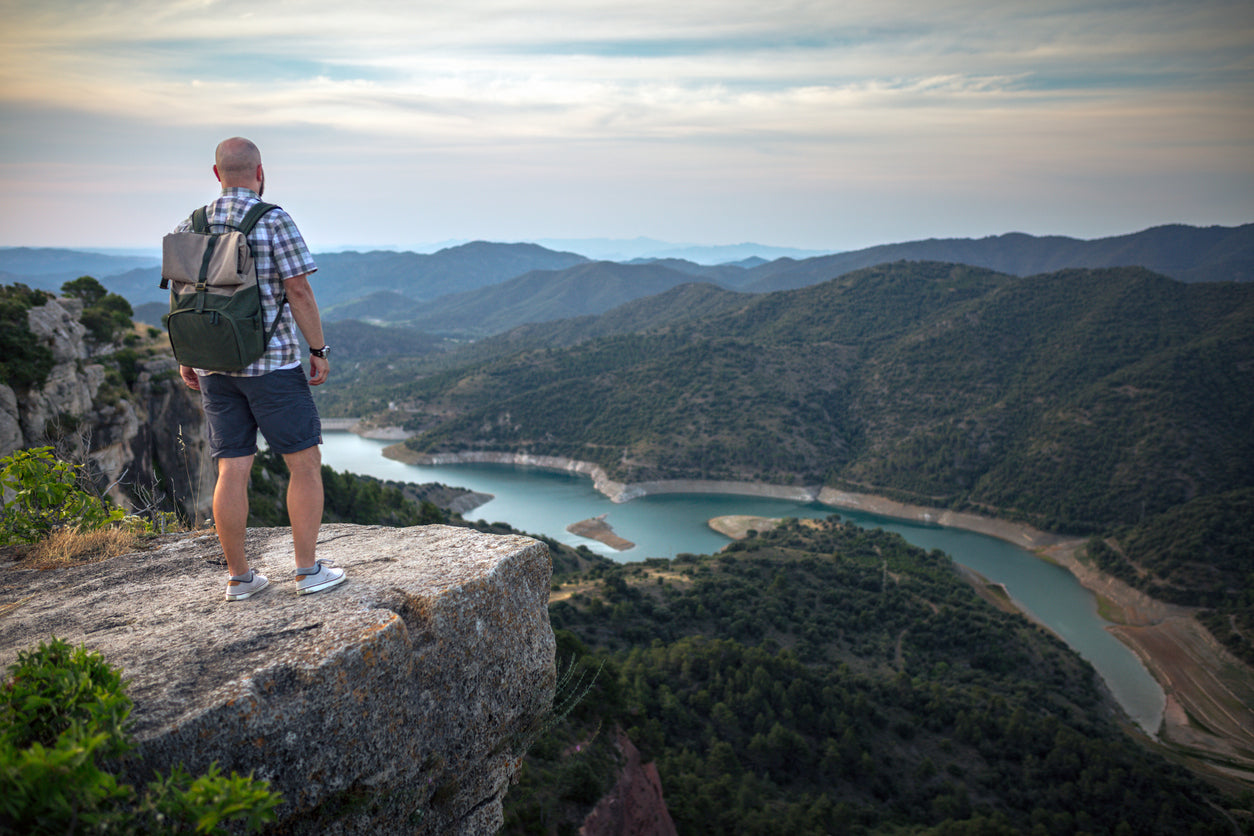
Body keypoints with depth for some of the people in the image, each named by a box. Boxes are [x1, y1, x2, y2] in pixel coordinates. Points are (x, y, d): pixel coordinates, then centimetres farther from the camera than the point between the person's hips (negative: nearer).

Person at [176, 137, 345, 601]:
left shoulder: (190, 227, 7)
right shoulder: (275, 221, -9)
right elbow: (299, 292, -13)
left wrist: (186, 359, 18)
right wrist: (319, 351, -6)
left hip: (215, 368, 6)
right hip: (271, 364, -5)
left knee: (232, 471, 8)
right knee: (305, 464, 4)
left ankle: (238, 577, 14)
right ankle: (308, 571, 6)